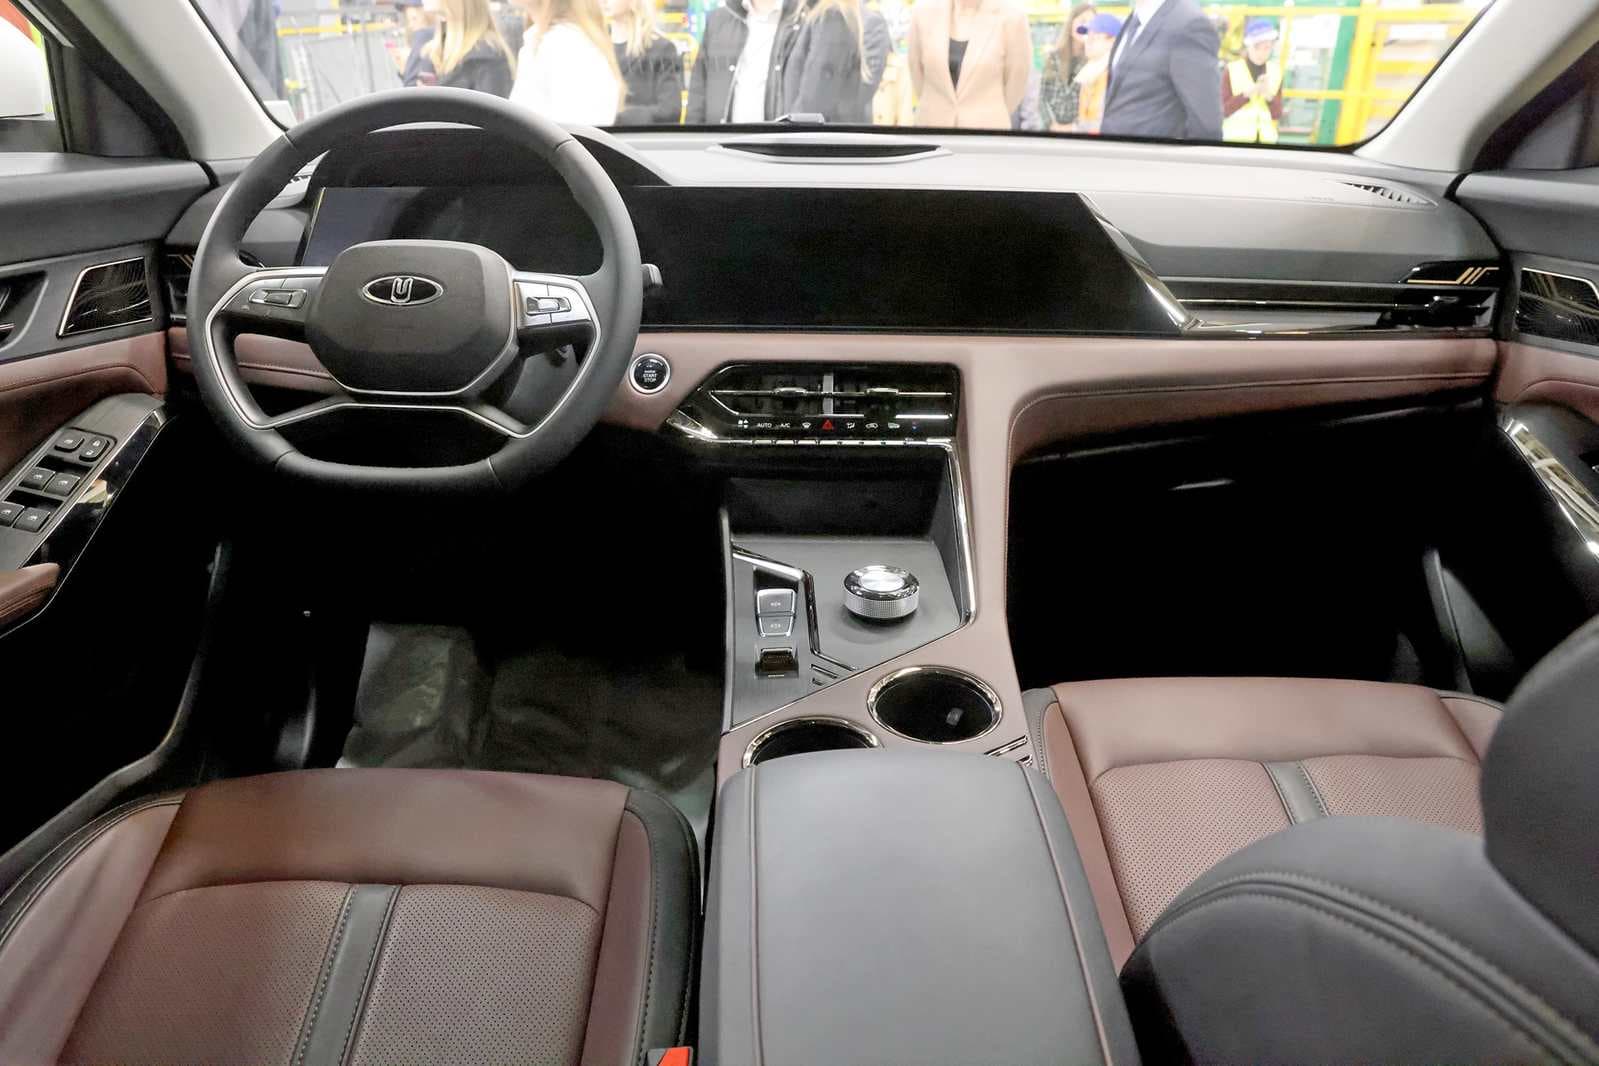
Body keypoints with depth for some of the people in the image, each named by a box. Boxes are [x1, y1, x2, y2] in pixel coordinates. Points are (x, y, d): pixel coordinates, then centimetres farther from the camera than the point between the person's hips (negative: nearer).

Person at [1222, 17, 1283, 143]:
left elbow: (1278, 115, 6)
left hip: (1266, 139, 3)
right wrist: (1246, 93, -17)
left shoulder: (1275, 71, 8)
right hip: (1236, 138, -3)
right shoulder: (1232, 70, -2)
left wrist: (1269, 96, -12)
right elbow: (1222, 110, -6)